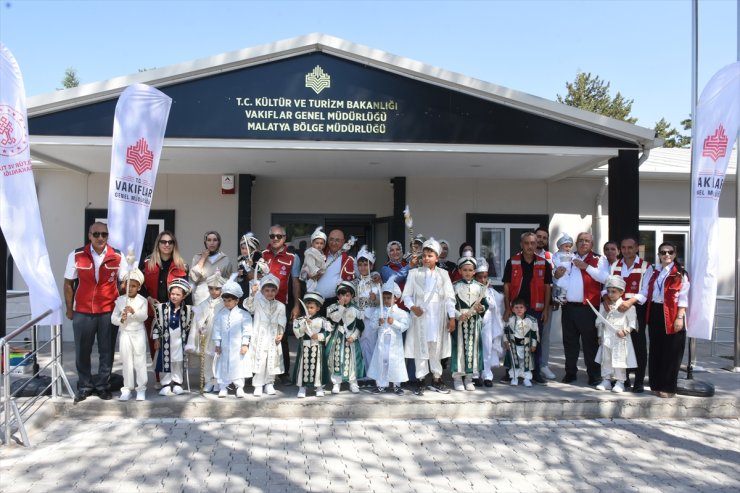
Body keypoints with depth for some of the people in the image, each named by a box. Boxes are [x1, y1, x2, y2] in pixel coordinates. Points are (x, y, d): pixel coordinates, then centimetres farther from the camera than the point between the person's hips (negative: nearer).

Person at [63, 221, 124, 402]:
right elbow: (68, 283, 5)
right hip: (82, 312, 0)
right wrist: (69, 309, 5)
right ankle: (84, 386, 24)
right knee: (82, 352, 9)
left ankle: (103, 386, 22)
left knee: (106, 352, 8)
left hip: (109, 312, 0)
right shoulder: (76, 256, -4)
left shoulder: (117, 257, -3)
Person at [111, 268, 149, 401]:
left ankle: (141, 389, 8)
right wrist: (121, 319, -20)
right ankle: (127, 389, 15)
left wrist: (134, 312, -33)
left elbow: (144, 316, -17)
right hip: (125, 334, 2)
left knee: (140, 361, 1)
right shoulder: (120, 300, 3)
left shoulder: (142, 300, -4)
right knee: (127, 362, 8)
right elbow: (113, 318, 1)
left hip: (138, 333, -2)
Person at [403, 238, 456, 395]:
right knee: (420, 347, 3)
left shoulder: (443, 274, 5)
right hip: (420, 316, -1)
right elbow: (406, 295, 3)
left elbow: (449, 297, 3)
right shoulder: (414, 273, 2)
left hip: (438, 316, 1)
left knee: (436, 347, 9)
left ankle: (436, 380, 21)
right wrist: (412, 307, -16)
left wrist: (452, 317, -3)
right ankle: (420, 381, 11)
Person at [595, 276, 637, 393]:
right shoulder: (604, 305, 7)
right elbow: (599, 322, 12)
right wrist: (600, 335, 11)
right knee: (605, 359, 9)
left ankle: (620, 382, 10)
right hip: (606, 338, 5)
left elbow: (632, 322, -7)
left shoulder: (627, 306, -7)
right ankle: (606, 380, 18)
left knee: (619, 360, 1)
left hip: (620, 340, -5)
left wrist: (625, 331, -18)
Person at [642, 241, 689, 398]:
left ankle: (668, 387, 10)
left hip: (671, 315, -5)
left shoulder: (680, 274, -3)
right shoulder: (653, 272, 11)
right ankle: (656, 384, 21)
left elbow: (683, 298, -8)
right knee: (655, 350, 10)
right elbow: (645, 292, 6)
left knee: (671, 352, 0)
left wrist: (680, 317, -15)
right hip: (655, 314, 5)